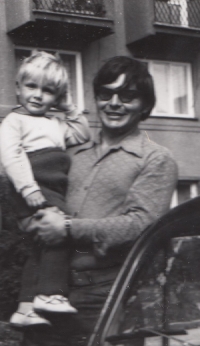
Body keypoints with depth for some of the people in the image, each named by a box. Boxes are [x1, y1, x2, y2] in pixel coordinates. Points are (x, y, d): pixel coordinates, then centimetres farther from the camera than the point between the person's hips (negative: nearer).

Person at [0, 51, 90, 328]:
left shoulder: (56, 123, 27)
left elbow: (83, 136, 35)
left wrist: (70, 112, 22)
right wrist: (28, 188, -22)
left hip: (57, 191, 8)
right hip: (35, 191, -8)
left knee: (41, 248, 4)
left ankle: (26, 308, 6)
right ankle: (51, 293, -24)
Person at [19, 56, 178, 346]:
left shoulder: (157, 160, 1)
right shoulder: (75, 153, 16)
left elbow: (141, 225, -12)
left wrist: (69, 229, -15)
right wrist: (38, 222, -2)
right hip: (55, 288, 4)